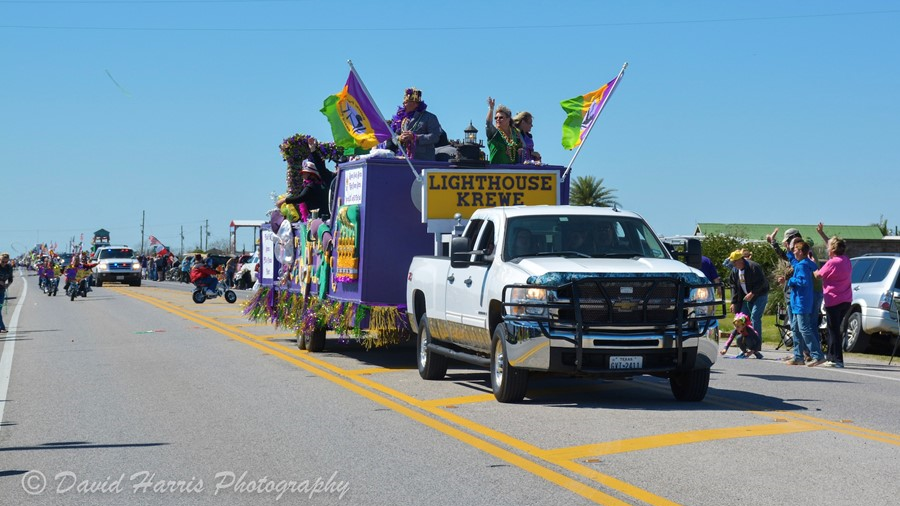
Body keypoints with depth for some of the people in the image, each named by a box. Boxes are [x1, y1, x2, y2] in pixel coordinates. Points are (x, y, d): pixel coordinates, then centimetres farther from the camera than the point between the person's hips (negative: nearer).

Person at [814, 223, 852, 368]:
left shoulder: (832, 263, -17)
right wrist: (821, 233, 28)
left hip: (834, 300, -8)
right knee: (835, 328, 18)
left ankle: (837, 360, -5)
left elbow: (818, 275, -5)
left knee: (834, 329, -3)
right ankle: (831, 355, 26)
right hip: (846, 300, 8)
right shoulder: (845, 260, 7)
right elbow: (834, 245, 22)